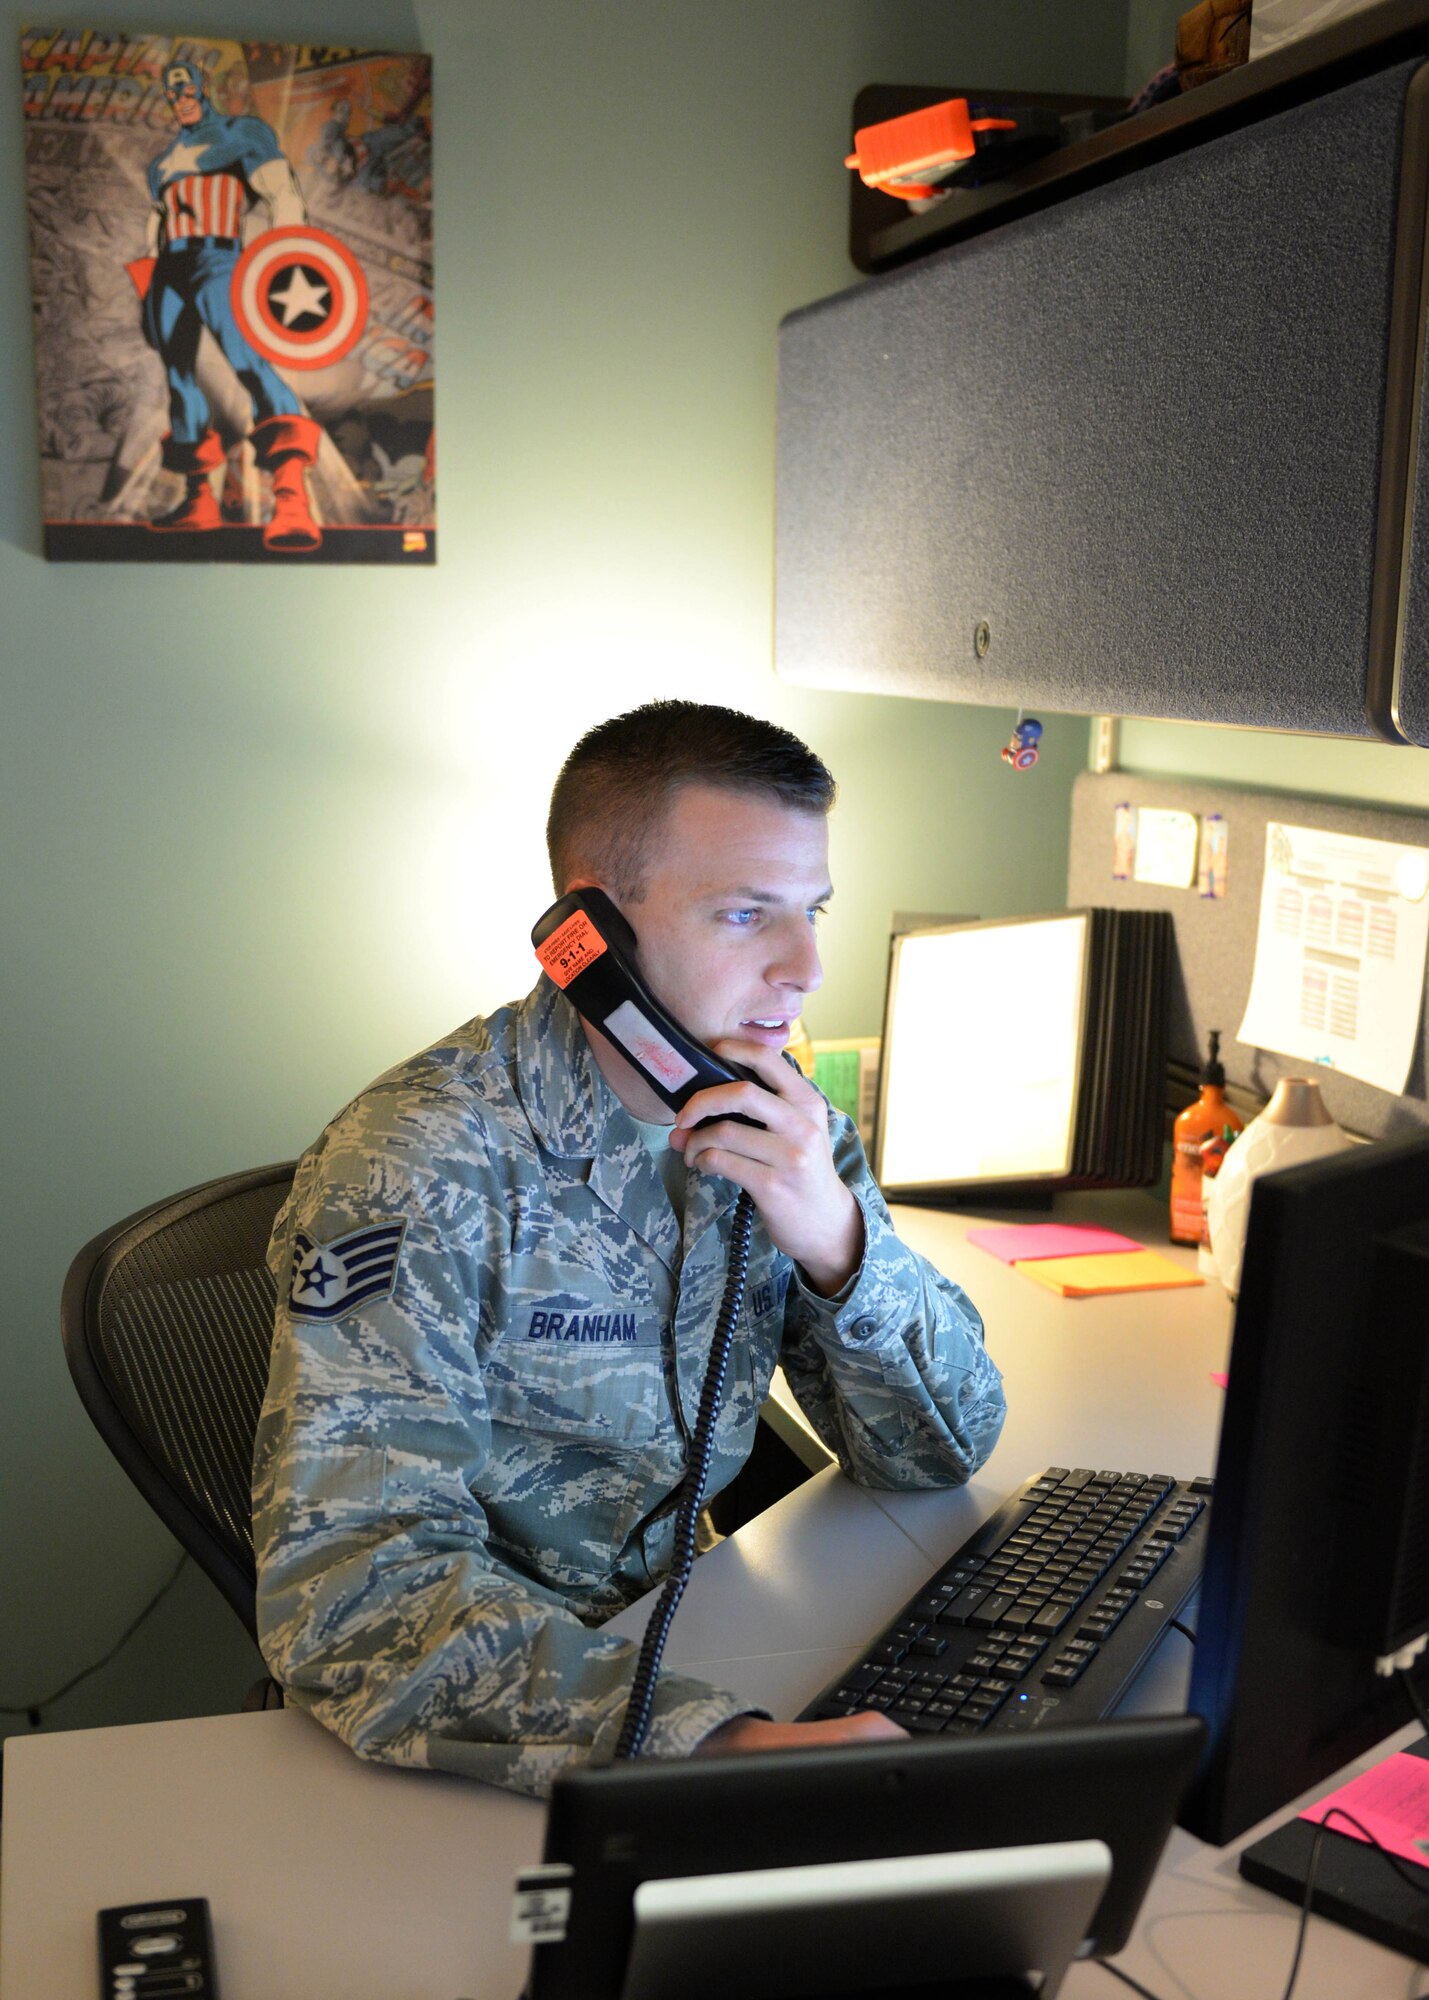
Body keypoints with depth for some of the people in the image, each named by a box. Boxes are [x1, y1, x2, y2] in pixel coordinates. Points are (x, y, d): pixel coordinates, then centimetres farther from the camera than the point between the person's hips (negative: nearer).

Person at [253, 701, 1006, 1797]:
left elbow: (945, 1449, -1)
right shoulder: (422, 1164, -21)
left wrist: (839, 1239, -20)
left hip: (673, 1630, 6)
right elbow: (348, 1585, -30)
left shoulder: (785, 1128, -2)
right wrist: (713, 1738, -42)